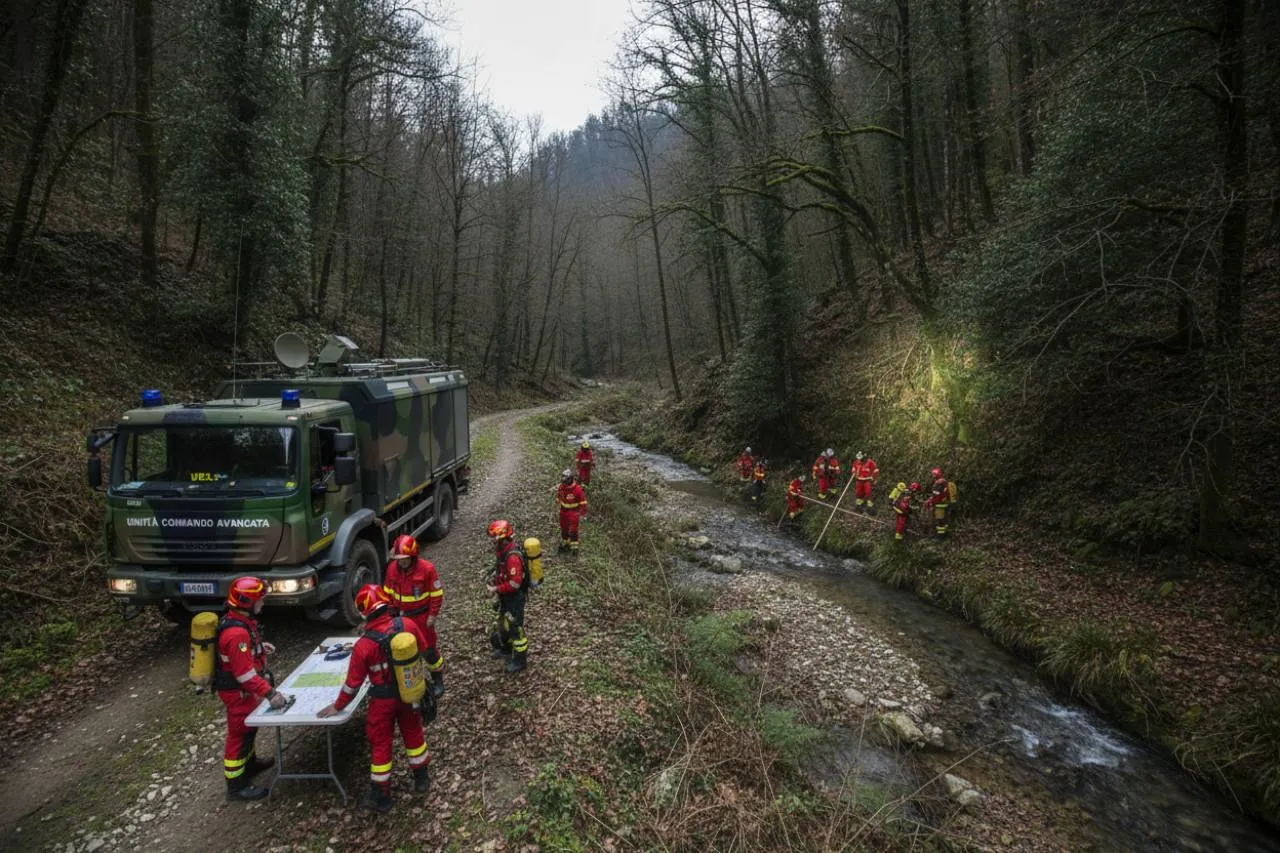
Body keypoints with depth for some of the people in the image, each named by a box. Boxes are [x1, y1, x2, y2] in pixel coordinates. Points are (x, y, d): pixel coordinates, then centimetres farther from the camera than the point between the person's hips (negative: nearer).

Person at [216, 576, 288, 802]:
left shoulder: (240, 620, 0)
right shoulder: (236, 633, -32)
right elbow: (245, 673, -33)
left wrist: (259, 646, 5)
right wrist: (269, 693, -32)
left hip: (244, 690, 10)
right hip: (237, 692, -10)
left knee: (248, 727, 27)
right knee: (239, 734, 4)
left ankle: (249, 762, 48)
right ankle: (236, 786, 17)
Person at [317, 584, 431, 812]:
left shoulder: (364, 645, -24)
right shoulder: (407, 625, -17)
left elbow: (353, 682, -13)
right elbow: (426, 652, -3)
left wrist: (337, 706, 4)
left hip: (383, 700, -3)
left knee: (380, 744, 14)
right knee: (413, 733, 23)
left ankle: (381, 797, 27)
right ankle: (421, 779, 40)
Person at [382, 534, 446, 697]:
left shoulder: (427, 568, -22)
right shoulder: (392, 568, -8)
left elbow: (437, 593, -13)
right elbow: (388, 592, 6)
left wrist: (433, 615, -12)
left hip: (422, 616, -4)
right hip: (401, 616, 4)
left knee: (428, 649, 5)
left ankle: (438, 681, 24)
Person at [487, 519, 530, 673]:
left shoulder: (513, 557, -31)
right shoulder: (503, 551, -1)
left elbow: (515, 583, -31)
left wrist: (496, 589, -22)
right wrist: (494, 580, 1)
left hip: (515, 597, -10)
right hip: (506, 597, 10)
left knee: (515, 628, 3)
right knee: (503, 622, 26)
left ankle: (520, 660, 19)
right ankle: (506, 648, 48)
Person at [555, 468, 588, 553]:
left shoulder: (577, 489, -23)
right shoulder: (561, 487, -7)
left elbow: (583, 500, -13)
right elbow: (558, 499, 14)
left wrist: (583, 510, -11)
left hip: (574, 512, -5)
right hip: (563, 511, 5)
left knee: (573, 529, -3)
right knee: (563, 528, 17)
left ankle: (574, 546, 9)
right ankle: (564, 542, 36)